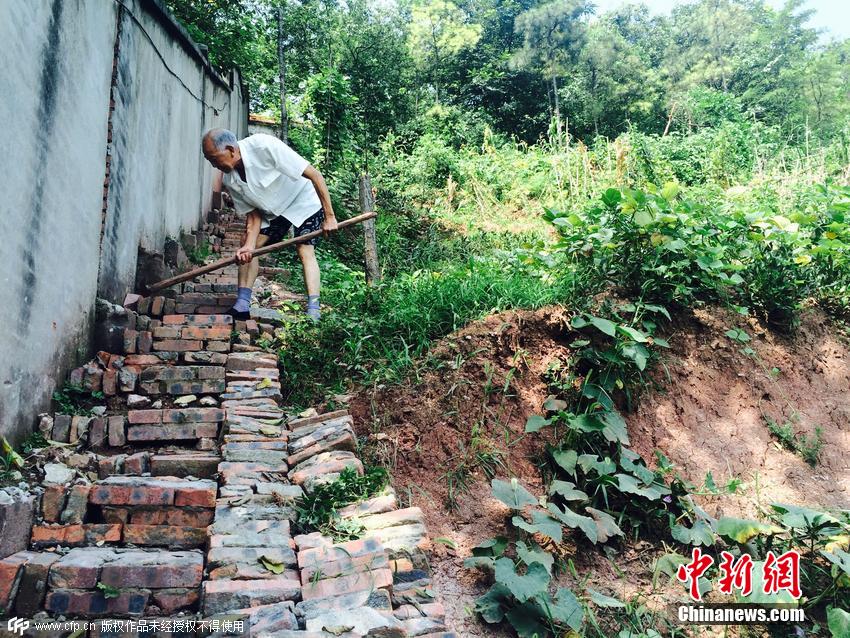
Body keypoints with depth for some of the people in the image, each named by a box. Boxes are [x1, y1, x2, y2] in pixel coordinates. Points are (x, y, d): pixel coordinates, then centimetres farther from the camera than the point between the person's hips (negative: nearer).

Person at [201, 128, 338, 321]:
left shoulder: (264, 146, -34)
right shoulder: (229, 181, -15)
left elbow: (315, 175, -31)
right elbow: (253, 215, -7)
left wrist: (329, 216, -30)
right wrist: (249, 245, -26)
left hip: (303, 199, -6)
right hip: (272, 209, 6)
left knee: (305, 251, -19)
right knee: (247, 249, -6)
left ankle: (314, 312, -22)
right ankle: (242, 305, -4)